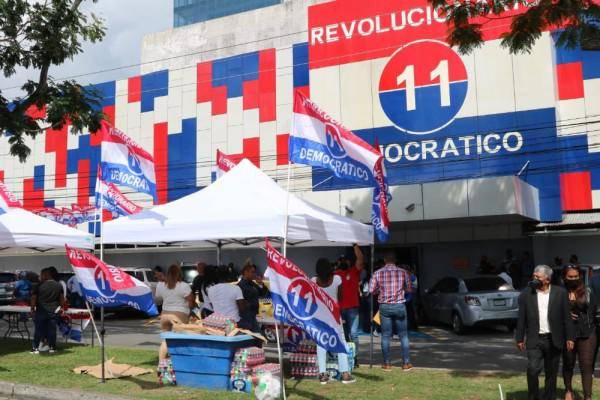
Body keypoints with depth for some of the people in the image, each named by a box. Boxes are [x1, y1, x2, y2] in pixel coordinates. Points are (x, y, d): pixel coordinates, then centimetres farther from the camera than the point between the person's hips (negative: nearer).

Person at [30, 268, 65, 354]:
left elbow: (34, 298, -5)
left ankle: (35, 348, 6)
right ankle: (52, 347, 11)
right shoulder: (58, 285, 4)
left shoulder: (39, 286, -7)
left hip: (41, 311, -2)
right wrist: (61, 307, 20)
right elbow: (62, 298, 9)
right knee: (52, 330, 8)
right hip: (54, 311, 3)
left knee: (39, 330, 5)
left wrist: (32, 308, 5)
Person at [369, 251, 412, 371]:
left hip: (384, 306, 0)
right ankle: (406, 363, 11)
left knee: (385, 336, 7)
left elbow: (372, 290, -4)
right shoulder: (403, 272, -4)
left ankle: (387, 363, 10)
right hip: (399, 306, 0)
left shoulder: (378, 273, -5)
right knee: (403, 335, 9)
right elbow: (409, 289, 5)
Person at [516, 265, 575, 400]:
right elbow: (521, 319, 3)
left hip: (554, 340, 1)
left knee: (551, 372, 9)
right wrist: (520, 339, 2)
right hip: (534, 340, -1)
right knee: (533, 369, -11)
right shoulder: (526, 294, 1)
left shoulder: (561, 293, 0)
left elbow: (567, 317, 2)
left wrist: (570, 338, -1)